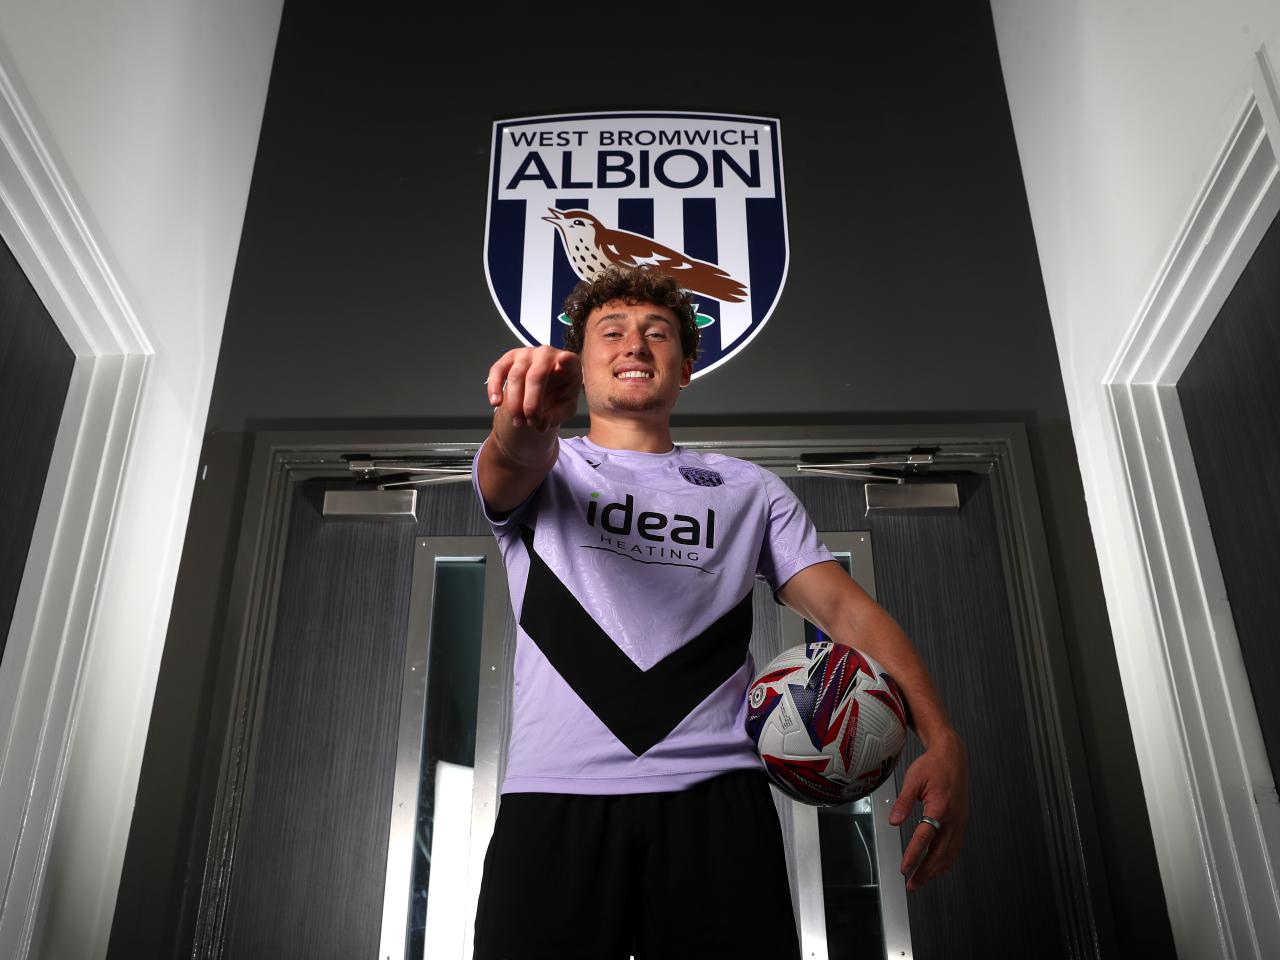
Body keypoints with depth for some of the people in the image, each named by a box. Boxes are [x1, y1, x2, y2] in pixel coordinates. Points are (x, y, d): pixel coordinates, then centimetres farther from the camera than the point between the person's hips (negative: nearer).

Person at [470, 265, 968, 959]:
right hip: (556, 797, -1)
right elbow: (516, 460, -10)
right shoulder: (550, 471, 15)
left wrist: (941, 740, -7)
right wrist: (524, 422, -36)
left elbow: (843, 605, 9)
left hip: (715, 798, 1)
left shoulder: (750, 489, 19)